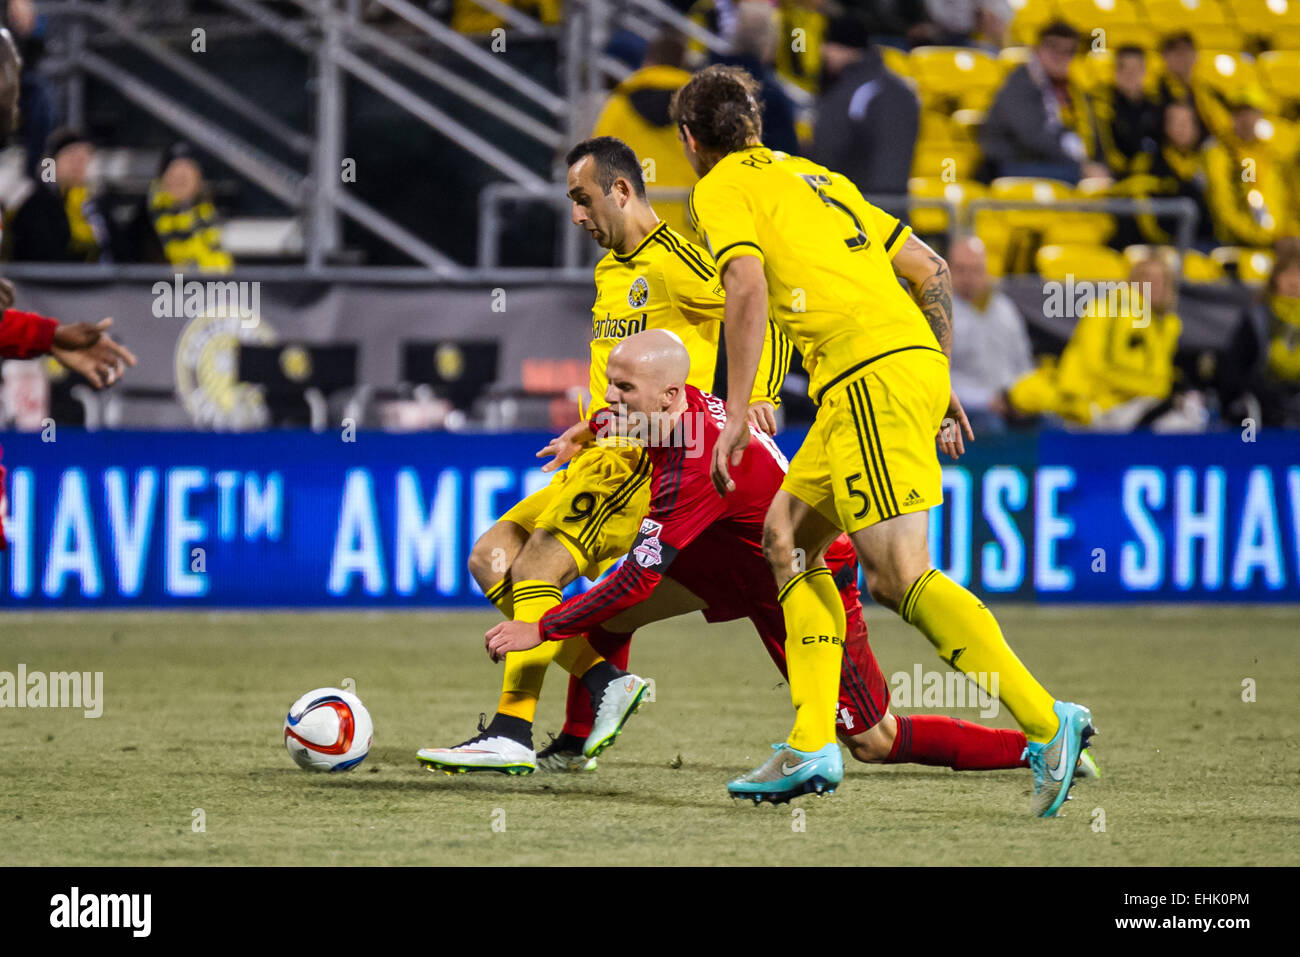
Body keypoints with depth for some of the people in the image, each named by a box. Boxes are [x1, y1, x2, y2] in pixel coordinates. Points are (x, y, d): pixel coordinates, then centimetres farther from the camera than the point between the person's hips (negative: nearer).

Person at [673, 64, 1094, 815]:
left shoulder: (722, 188, 5)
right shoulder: (815, 177, 28)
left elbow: (749, 287, -13)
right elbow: (931, 268, 25)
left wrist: (737, 415, -14)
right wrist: (942, 383, 27)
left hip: (868, 373, -9)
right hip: (916, 358, 9)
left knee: (899, 575, -14)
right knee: (788, 532, 17)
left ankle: (1048, 723, -25)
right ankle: (813, 745, 11)